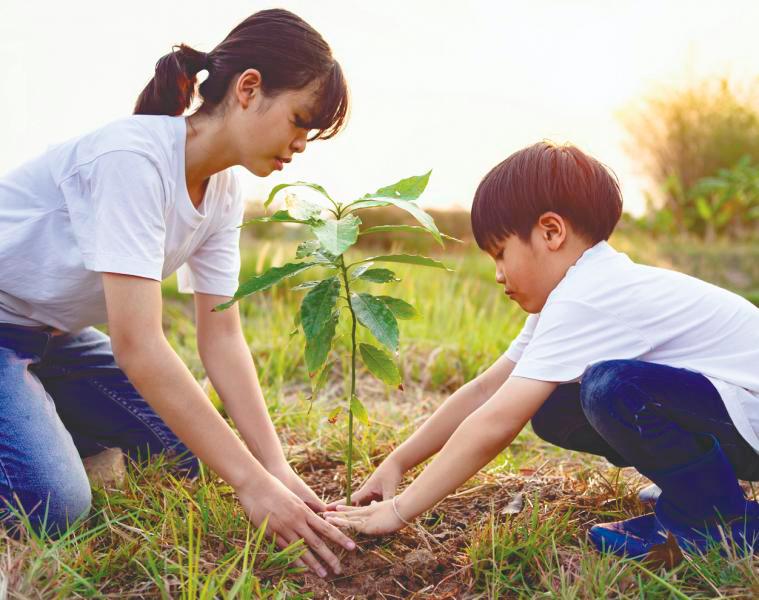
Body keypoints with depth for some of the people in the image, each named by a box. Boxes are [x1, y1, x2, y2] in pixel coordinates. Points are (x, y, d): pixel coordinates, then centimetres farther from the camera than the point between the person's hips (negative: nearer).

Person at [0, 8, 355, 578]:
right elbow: (137, 345, -36)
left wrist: (278, 468, -18)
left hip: (53, 334, 8)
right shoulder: (133, 157, -31)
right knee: (53, 506, -23)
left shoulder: (223, 191, -5)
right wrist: (252, 483, -36)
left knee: (180, 454, 1)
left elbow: (221, 338, -8)